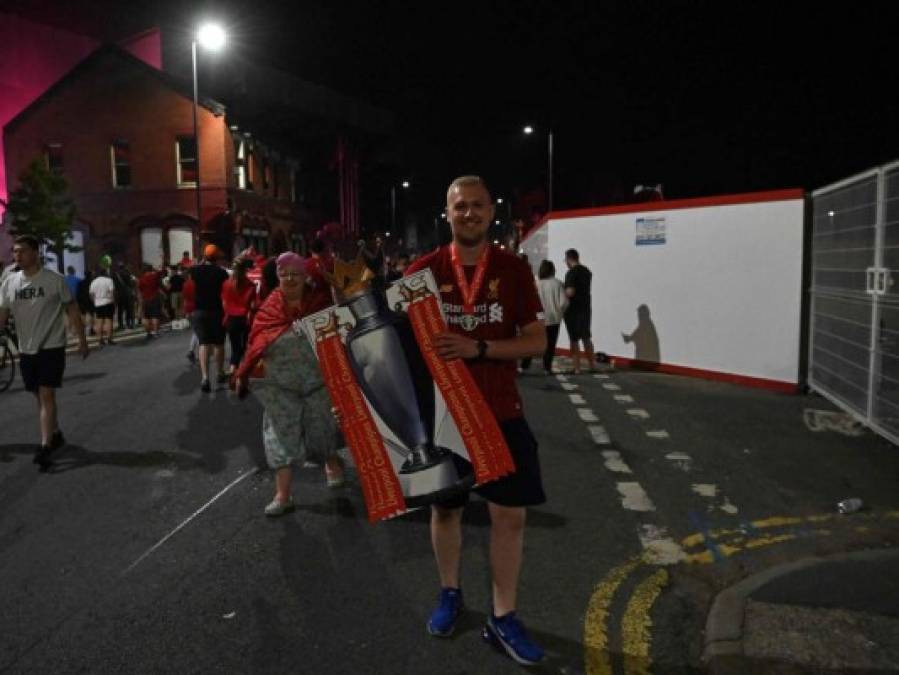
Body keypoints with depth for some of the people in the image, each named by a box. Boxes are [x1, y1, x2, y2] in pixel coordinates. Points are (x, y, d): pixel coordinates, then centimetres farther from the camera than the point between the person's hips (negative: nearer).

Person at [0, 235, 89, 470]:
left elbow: (72, 310, -2)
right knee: (39, 396, 14)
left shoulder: (54, 279, -8)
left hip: (52, 347, -5)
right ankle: (56, 434, 31)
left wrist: (82, 340, -3)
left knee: (47, 395, -10)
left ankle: (45, 447, -9)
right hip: (26, 350, 5)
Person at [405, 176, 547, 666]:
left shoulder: (514, 270, -3)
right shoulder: (423, 271, -4)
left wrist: (478, 348, -21)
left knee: (510, 514, 4)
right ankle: (449, 594, 39)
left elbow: (537, 341, -6)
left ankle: (502, 618, 22)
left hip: (500, 411, 1)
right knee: (445, 507, 15)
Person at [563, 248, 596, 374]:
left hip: (573, 310, -7)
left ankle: (576, 367, 2)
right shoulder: (587, 271, 10)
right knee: (586, 337, 16)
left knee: (574, 339, -1)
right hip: (585, 308, 7)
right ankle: (591, 364, 21)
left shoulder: (571, 272, -16)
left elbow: (570, 292, -24)